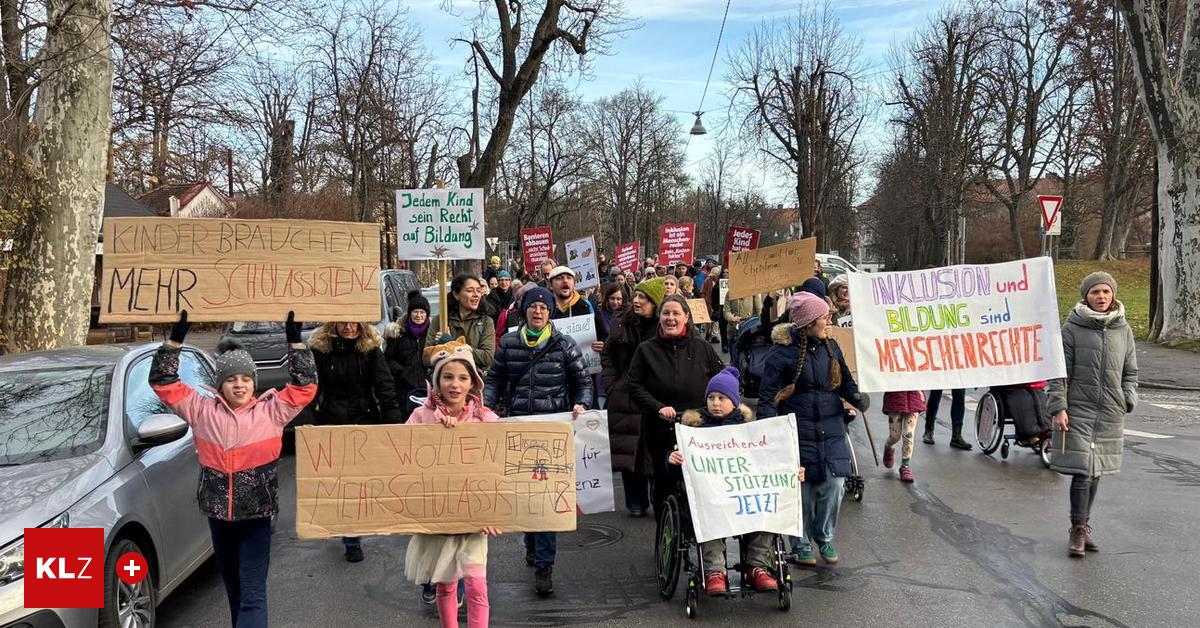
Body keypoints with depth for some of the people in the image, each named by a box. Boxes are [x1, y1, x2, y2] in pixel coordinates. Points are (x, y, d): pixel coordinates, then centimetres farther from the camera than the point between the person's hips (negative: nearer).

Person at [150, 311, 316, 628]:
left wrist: (295, 340, -15)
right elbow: (163, 382, -1)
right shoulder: (203, 410, 0)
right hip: (218, 512, 3)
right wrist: (175, 339, -10)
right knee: (232, 586, 22)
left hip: (256, 514, -3)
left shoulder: (271, 410, -4)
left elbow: (305, 385, -9)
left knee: (253, 593, -6)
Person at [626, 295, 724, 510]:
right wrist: (658, 407, -14)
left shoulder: (702, 348, 4)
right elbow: (634, 386, -1)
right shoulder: (646, 350, 1)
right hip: (660, 430, 0)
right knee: (664, 483, 8)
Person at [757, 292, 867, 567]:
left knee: (834, 485, -1)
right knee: (802, 490, 1)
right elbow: (767, 397, -7)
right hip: (798, 432, -4)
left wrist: (857, 399, -4)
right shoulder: (783, 354, -8)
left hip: (832, 431, 5)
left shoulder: (831, 347, 9)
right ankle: (802, 545, 21)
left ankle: (824, 538, 23)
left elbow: (845, 381, 18)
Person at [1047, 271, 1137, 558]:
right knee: (1083, 471, -8)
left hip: (1110, 415, 4)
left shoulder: (1124, 331, 10)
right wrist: (1059, 407, -11)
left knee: (1096, 472, 10)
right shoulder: (1071, 329, -3)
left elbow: (1130, 372, 18)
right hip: (1078, 410, -4)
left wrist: (1128, 400, 4)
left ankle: (1083, 526, 22)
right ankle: (1079, 530, 4)